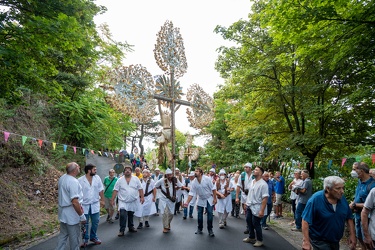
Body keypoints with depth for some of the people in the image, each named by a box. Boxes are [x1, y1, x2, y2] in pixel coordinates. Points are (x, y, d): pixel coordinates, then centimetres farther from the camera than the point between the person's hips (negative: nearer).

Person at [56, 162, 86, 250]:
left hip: (63, 212, 8)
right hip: (71, 214, -8)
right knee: (74, 237, 9)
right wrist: (82, 215, -19)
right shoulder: (73, 182, -26)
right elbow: (74, 202, -29)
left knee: (63, 235, 19)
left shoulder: (62, 178, 2)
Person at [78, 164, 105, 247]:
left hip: (95, 204, 3)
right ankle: (85, 239, 27)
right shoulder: (80, 180, -13)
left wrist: (102, 200, 4)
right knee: (84, 223, 10)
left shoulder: (97, 178, -4)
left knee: (95, 222, 11)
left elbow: (100, 190, 3)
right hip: (84, 205, -2)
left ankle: (93, 237, 30)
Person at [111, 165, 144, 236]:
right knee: (123, 215, -14)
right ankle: (122, 230, -4)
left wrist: (142, 197, -3)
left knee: (131, 215, 16)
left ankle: (131, 227, 33)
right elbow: (115, 190, -4)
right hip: (123, 201, -2)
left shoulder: (136, 179, 0)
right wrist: (112, 200, -8)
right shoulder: (120, 180, -2)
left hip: (133, 201, 2)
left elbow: (140, 189, 2)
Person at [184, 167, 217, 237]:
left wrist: (215, 198, -15)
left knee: (210, 214, -4)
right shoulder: (194, 182, -14)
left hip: (209, 199, -3)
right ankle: (199, 229, 23)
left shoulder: (207, 179, -23)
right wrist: (187, 202, -18)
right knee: (199, 214, 7)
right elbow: (191, 193, -12)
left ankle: (210, 229, 11)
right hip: (200, 200, 3)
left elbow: (213, 188, -16)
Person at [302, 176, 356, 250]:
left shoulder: (342, 199, -6)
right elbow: (306, 220, -23)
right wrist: (306, 241, -26)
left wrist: (352, 235, 2)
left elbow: (349, 218, 7)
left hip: (335, 241, 6)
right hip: (319, 241, -6)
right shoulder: (315, 199, -23)